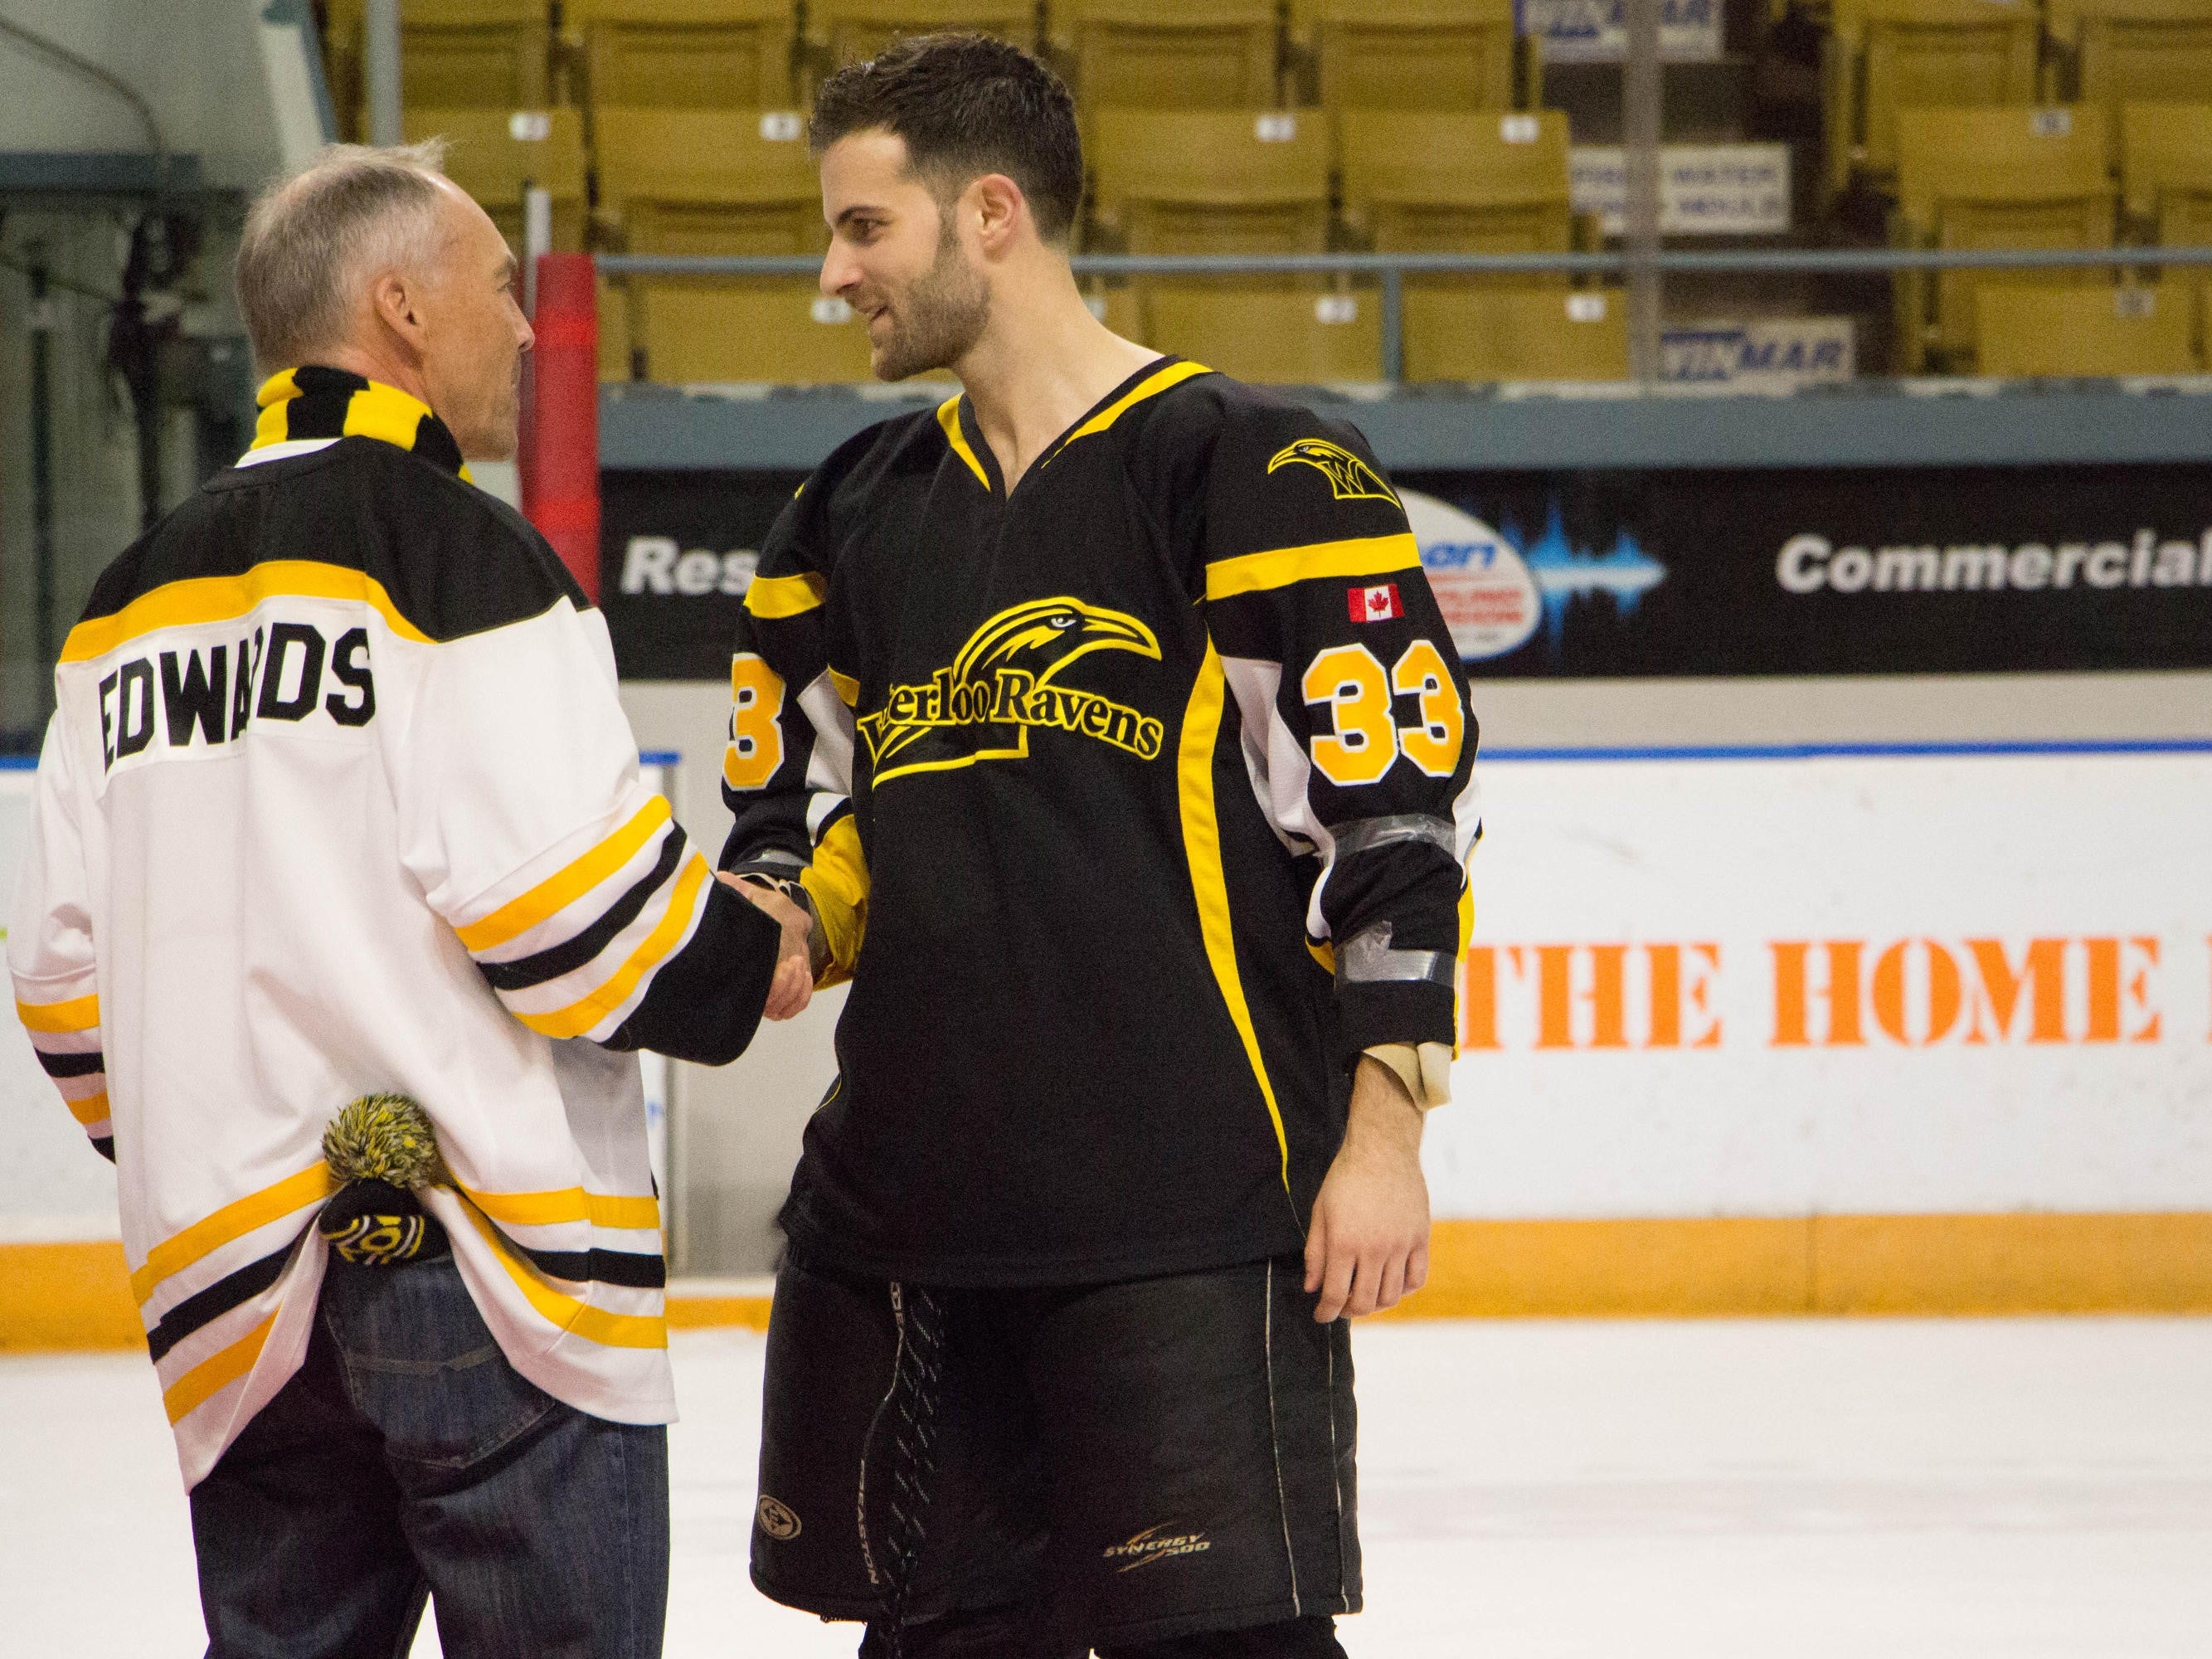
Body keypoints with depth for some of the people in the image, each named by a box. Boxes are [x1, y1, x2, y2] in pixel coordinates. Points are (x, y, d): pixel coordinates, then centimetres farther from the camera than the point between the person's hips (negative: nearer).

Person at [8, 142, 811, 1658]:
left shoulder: (136, 603, 14)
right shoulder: (461, 559, -10)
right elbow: (560, 898, -17)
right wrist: (750, 964, 1)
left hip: (237, 1290, 7)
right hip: (486, 1261, -7)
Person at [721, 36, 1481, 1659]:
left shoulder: (1257, 474, -7)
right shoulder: (859, 513, 14)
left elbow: (1397, 808, -10)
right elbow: (799, 823, 23)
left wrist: (1382, 1130, -13)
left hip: (1194, 1219, -7)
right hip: (904, 1207, 7)